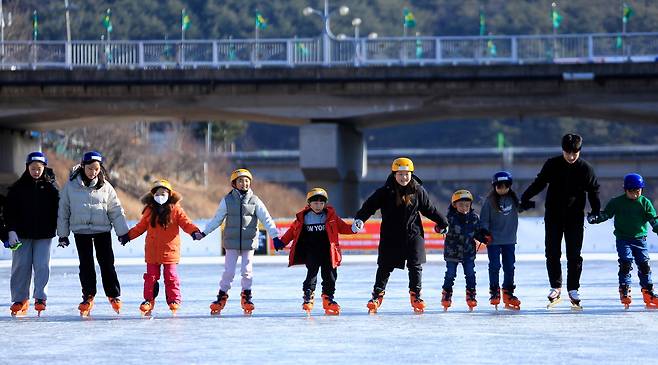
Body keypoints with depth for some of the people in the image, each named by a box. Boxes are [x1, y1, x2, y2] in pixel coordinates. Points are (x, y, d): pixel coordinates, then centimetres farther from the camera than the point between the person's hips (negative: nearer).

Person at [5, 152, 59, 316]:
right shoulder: (18, 187, 2)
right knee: (21, 266, 2)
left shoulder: (51, 187, 3)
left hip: (44, 235, -1)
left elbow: (57, 210, 5)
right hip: (22, 234, 1)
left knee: (42, 265, -6)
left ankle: (40, 298, 2)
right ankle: (20, 299, 11)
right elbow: (10, 210, 2)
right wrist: (11, 230, -8)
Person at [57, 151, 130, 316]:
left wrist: (123, 231, 4)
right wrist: (63, 234, 5)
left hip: (103, 229, 0)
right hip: (81, 230, 0)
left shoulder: (105, 186, 2)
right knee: (86, 264, 1)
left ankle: (113, 295, 10)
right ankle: (88, 296, 11)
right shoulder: (71, 186, 0)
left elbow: (116, 210, 6)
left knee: (107, 263, -1)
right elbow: (63, 210, 5)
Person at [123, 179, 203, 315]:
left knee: (171, 276, 2)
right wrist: (128, 235, 11)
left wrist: (194, 231, -23)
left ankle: (174, 300, 11)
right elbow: (141, 227, 15)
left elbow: (185, 222, -6)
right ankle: (148, 300, 14)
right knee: (151, 276, 6)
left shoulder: (175, 209, -2)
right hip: (152, 250, 3)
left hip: (170, 249, -3)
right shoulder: (149, 211, 6)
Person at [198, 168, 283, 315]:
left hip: (249, 241, 0)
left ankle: (246, 296, 18)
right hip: (231, 242, 0)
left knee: (247, 270, 1)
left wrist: (275, 236, -8)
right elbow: (217, 219, 6)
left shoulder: (255, 201, 1)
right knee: (229, 270, -2)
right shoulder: (227, 200, 0)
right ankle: (222, 296, 11)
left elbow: (266, 219, -1)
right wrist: (203, 233, 1)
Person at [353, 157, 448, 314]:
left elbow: (429, 209, 11)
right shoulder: (385, 192, -6)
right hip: (390, 236, -1)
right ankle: (377, 294, 12)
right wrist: (360, 218, -24)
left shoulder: (418, 191, 1)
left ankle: (415, 295, 12)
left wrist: (443, 222, 15)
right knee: (385, 266, 3)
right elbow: (370, 205, -9)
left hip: (413, 235, 1)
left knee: (415, 266, 1)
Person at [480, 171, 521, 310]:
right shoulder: (490, 201, -8)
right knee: (494, 266, -1)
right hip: (494, 240, -3)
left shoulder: (513, 199, 3)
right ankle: (494, 293, 8)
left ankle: (508, 292, 16)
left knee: (509, 266, 7)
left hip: (509, 240, 3)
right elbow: (484, 219, -6)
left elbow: (519, 209, 22)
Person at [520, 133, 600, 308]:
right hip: (553, 216, 1)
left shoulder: (585, 168, -6)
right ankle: (556, 287, 9)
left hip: (575, 217, -1)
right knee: (552, 253, 0)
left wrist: (595, 211, -2)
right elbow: (539, 183, 7)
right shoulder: (552, 164, -4)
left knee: (574, 255, -1)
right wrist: (525, 198, 3)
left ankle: (573, 290, 7)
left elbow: (594, 190, 4)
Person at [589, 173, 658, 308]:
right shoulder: (617, 202, 0)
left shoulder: (645, 202, 3)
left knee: (644, 264, 0)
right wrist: (595, 219, -13)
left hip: (640, 238, 1)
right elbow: (605, 214, 3)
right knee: (626, 263, -14)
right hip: (623, 239, -1)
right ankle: (624, 290, -7)